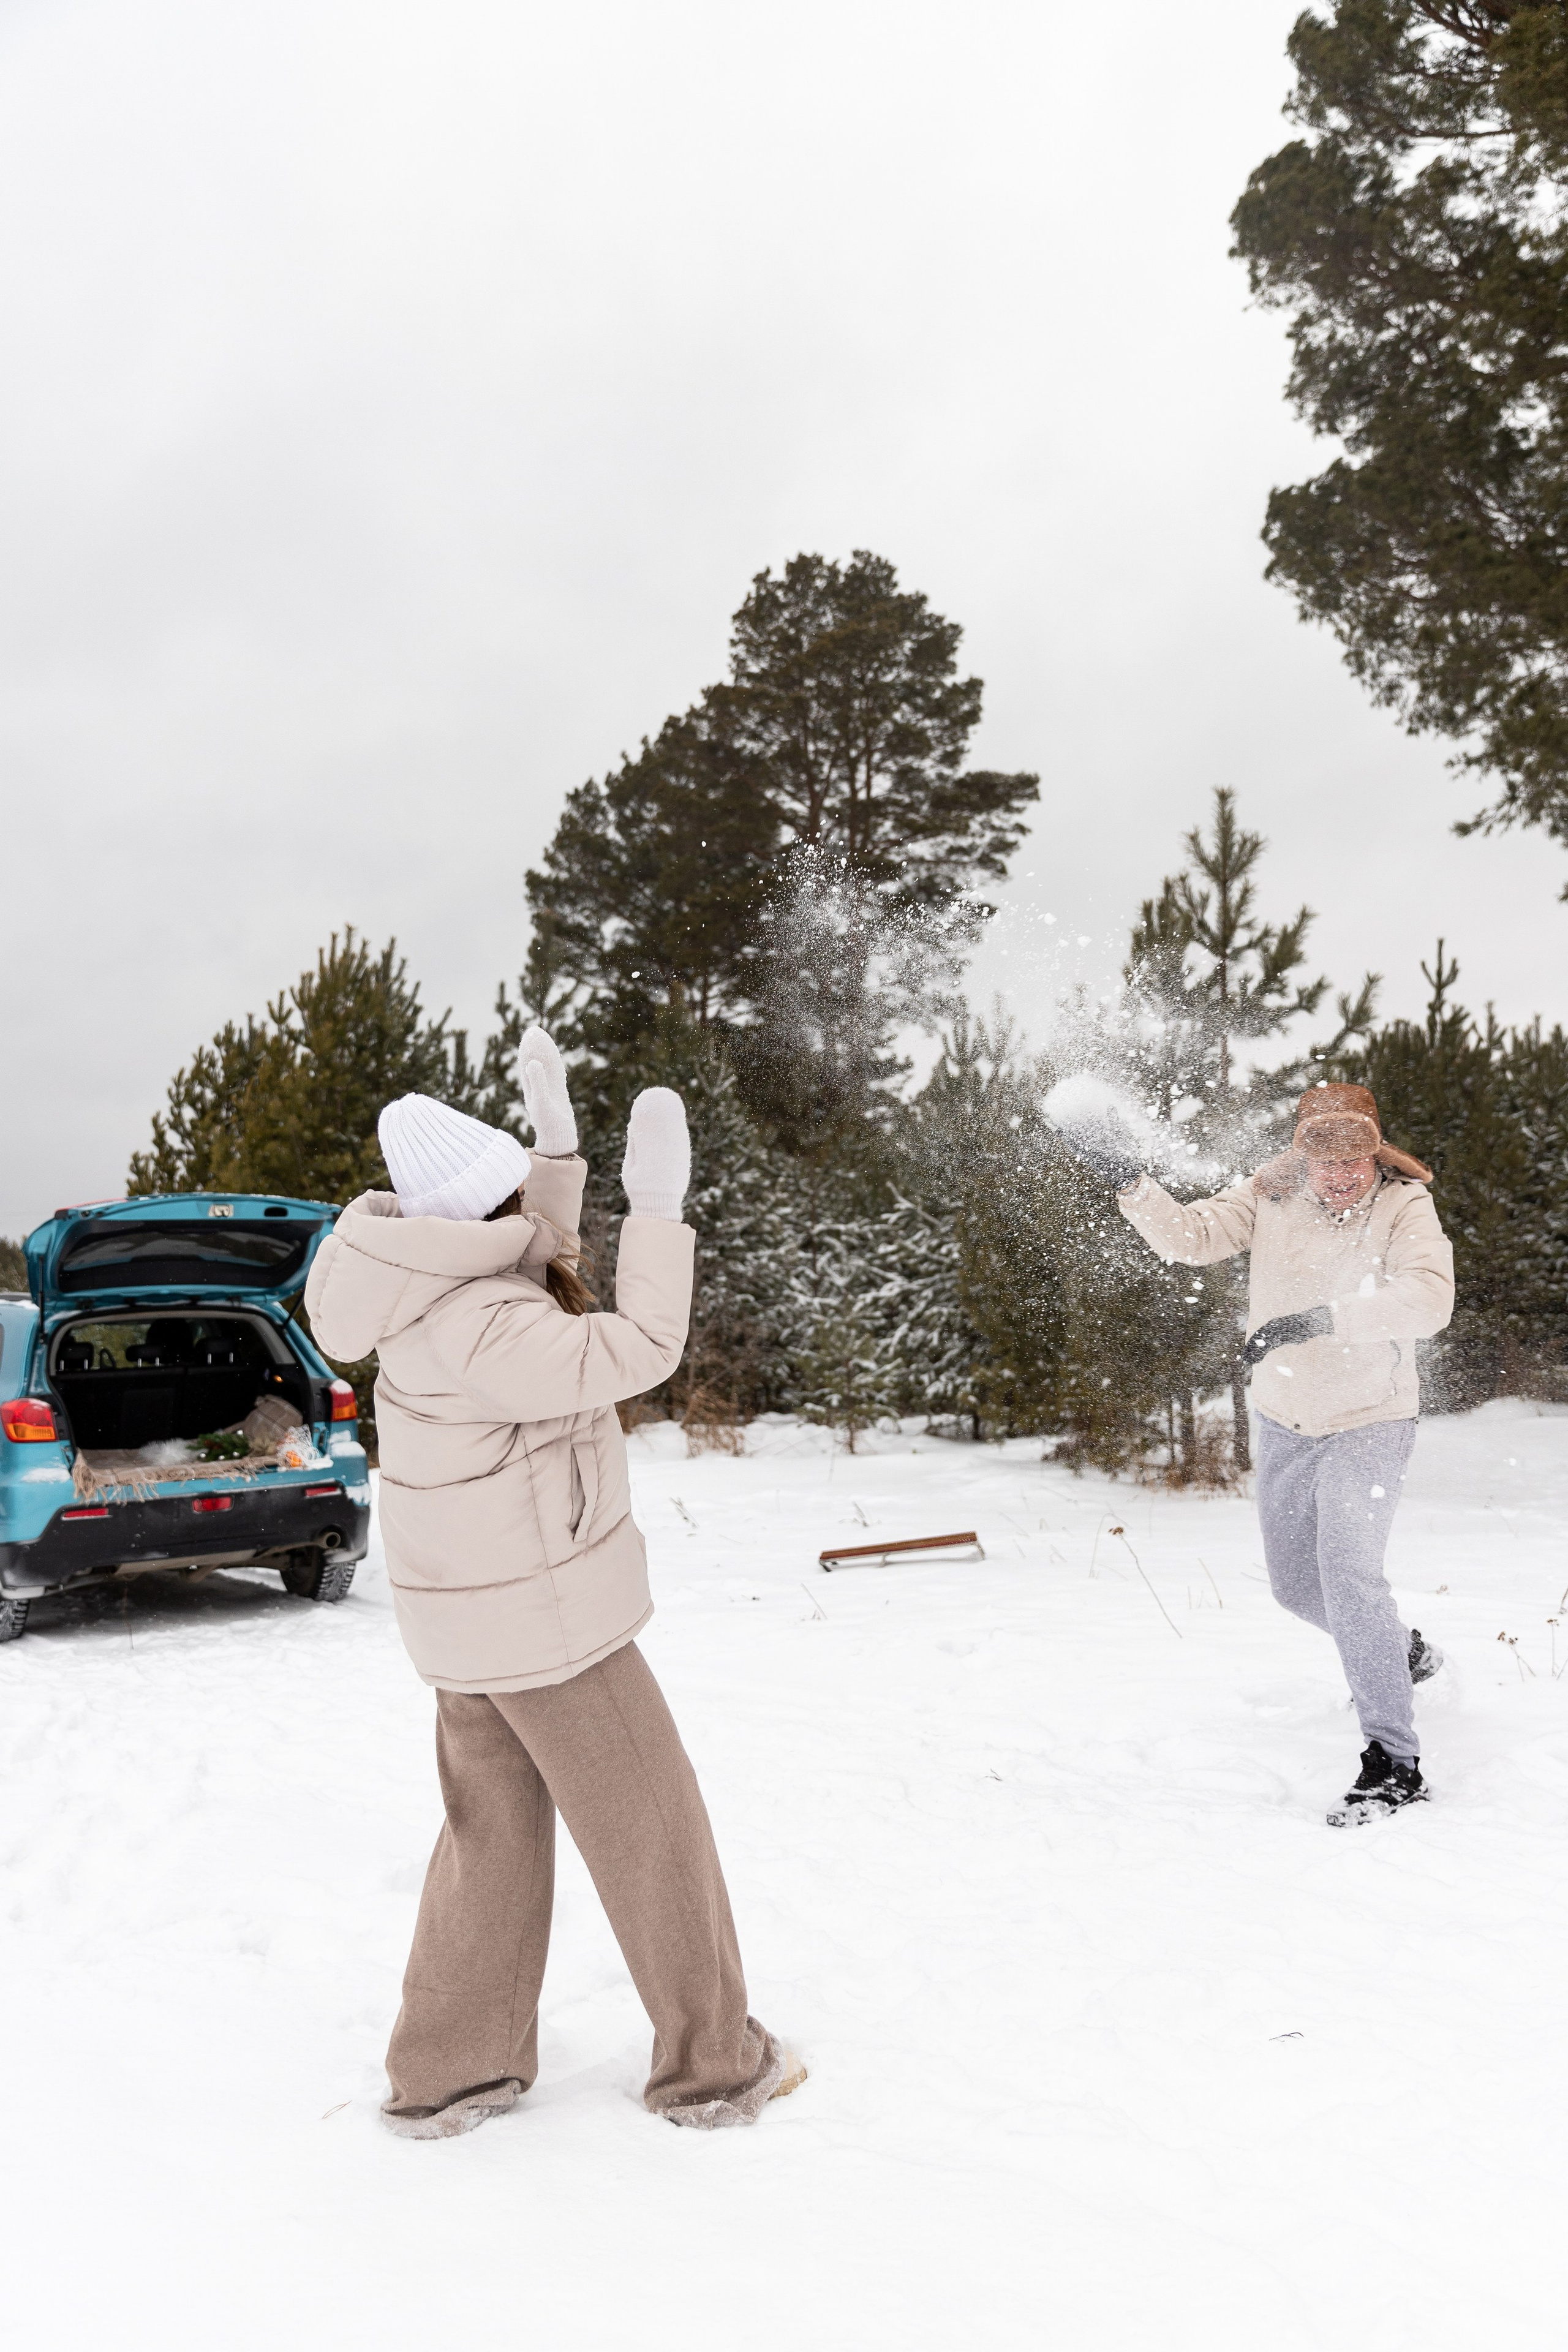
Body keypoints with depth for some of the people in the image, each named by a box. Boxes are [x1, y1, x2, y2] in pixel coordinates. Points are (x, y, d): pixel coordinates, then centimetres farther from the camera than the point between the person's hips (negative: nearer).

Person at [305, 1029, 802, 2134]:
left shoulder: (444, 1290, 0)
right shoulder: (476, 1329, -29)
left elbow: (543, 1283, 17)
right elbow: (633, 1351, -32)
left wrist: (559, 1149, 10)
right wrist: (658, 1210, -30)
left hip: (483, 1612, 9)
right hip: (545, 1619, -9)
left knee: (496, 1831, 21)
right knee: (653, 1831, 7)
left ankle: (446, 2074, 32)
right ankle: (714, 2064, 23)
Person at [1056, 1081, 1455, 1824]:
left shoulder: (1404, 1206, -17)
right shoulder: (1269, 1196, -7)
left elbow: (1429, 1298, -32)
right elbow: (1192, 1236, -11)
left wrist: (1319, 1319, -42)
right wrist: (1128, 1179, -25)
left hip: (1369, 1421, -5)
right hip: (1284, 1422, 5)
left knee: (1347, 1571, -21)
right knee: (1296, 1586, 17)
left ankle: (1394, 1761, -11)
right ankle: (1403, 1654, 46)